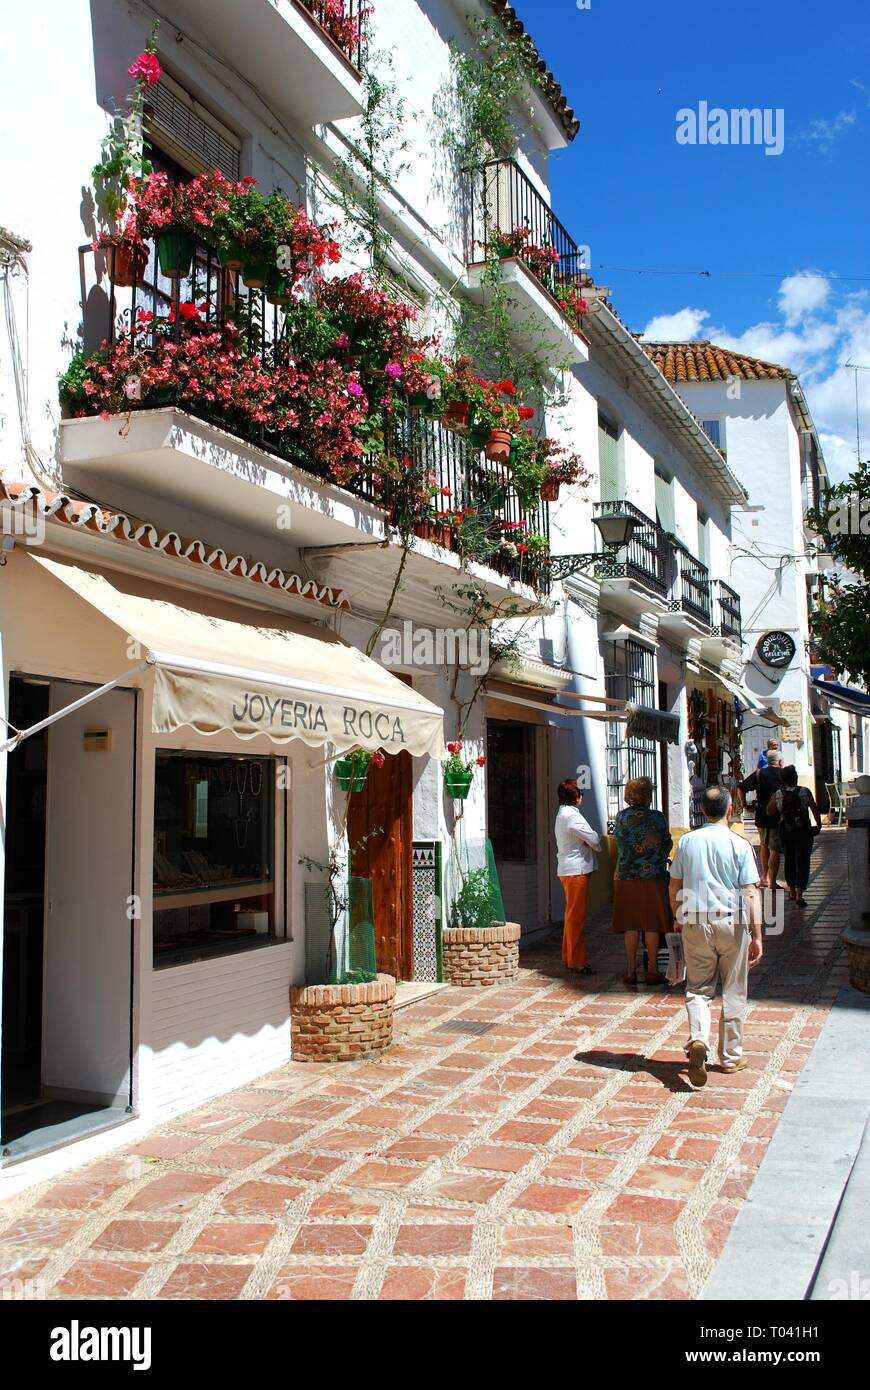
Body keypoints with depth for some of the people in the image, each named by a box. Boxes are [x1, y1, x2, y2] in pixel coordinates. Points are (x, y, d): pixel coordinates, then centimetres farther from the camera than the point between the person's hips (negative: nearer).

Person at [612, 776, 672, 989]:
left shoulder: (621, 817, 3)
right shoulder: (656, 817, -6)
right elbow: (667, 844, 4)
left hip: (626, 877, 3)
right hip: (653, 876, -3)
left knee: (631, 926, 8)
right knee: (651, 926, 5)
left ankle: (631, 971, 10)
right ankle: (652, 971, 8)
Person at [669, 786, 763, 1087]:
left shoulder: (687, 841, 2)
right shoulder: (739, 844, -6)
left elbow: (674, 885, 9)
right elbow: (751, 892, -10)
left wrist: (678, 918, 24)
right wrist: (757, 935, -8)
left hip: (695, 922, 2)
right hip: (732, 922, -2)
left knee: (698, 988, 10)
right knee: (733, 992, 12)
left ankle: (698, 1039, -15)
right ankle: (731, 1056, 21)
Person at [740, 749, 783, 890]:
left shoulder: (759, 773, 1)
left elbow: (741, 788, -5)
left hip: (761, 816, 3)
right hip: (778, 817, -3)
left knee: (764, 846, 22)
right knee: (775, 850, -2)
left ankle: (765, 876, 31)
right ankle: (772, 882, -5)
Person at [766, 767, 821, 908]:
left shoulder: (776, 795, -5)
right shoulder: (805, 792, -8)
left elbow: (769, 811, 5)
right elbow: (815, 809, -5)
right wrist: (819, 825, 11)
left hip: (785, 831, 2)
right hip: (803, 830, -2)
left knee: (789, 860, 19)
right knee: (802, 861, 0)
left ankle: (792, 892, 30)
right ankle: (799, 896, -11)